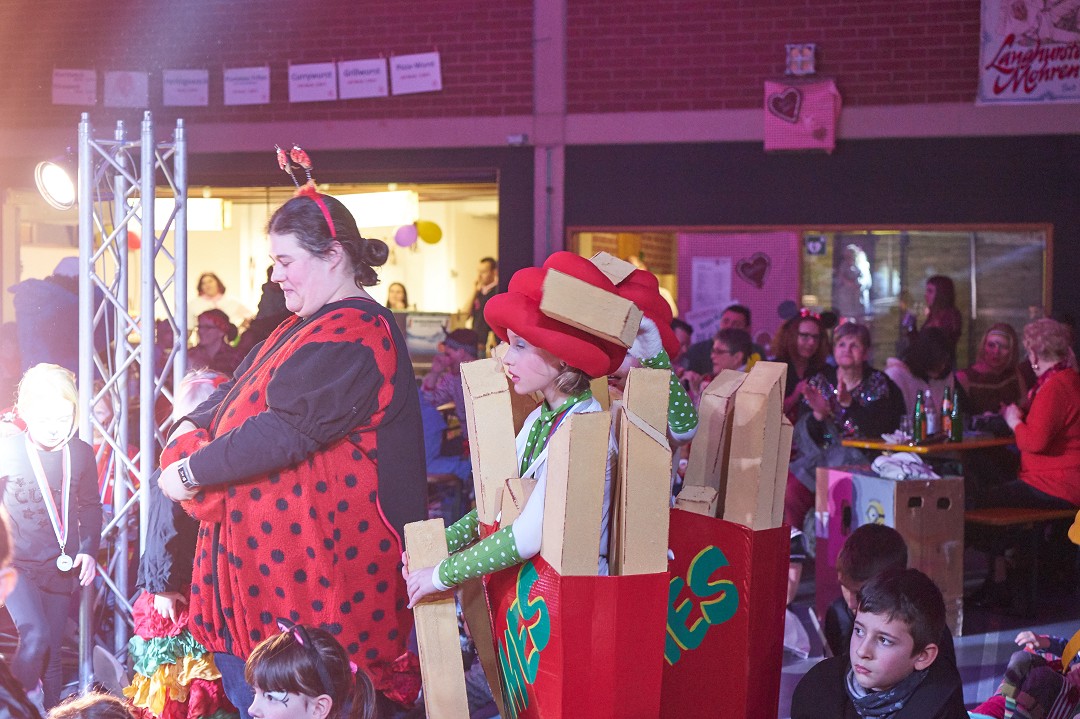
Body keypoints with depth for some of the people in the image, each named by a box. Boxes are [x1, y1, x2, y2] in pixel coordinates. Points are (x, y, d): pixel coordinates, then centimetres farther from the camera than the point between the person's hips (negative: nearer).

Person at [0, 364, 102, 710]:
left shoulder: (81, 453, 0)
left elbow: (90, 507, 12)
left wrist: (88, 550, 1)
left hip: (60, 568, 3)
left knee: (52, 655, 8)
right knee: (35, 636, -22)